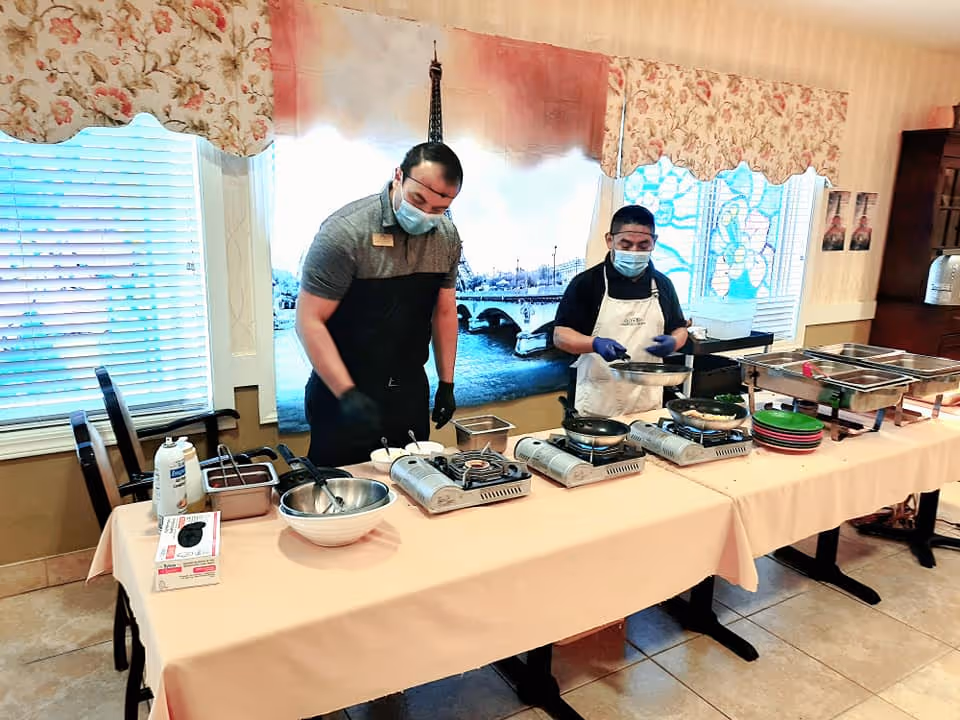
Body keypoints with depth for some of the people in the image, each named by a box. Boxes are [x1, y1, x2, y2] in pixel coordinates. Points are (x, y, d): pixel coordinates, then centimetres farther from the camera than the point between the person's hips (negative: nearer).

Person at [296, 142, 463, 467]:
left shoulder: (447, 236, 0)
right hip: (344, 391, -5)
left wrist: (447, 383, 9)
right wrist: (347, 394, -23)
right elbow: (309, 320, -17)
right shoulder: (345, 231, -19)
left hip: (410, 391, 5)